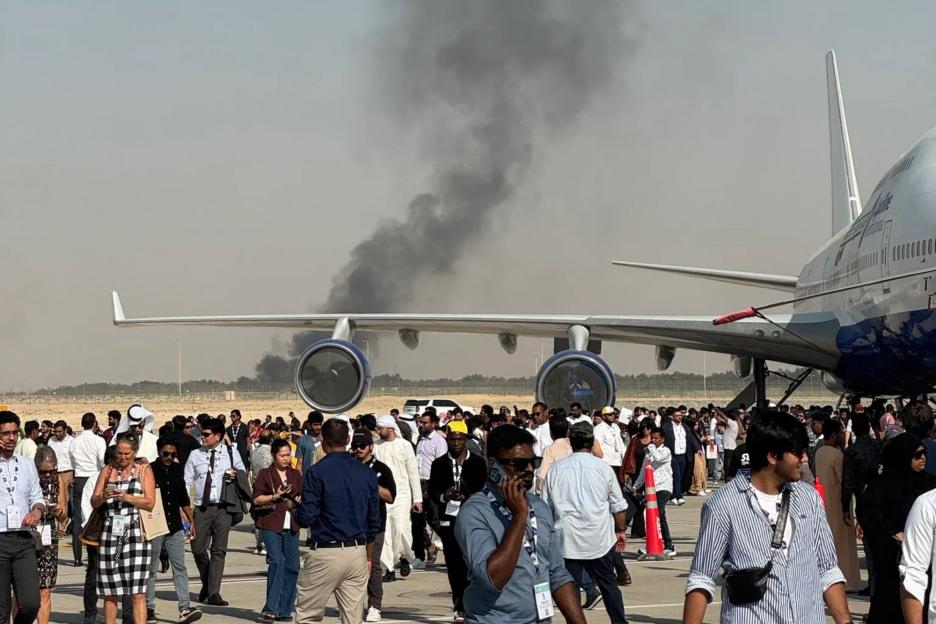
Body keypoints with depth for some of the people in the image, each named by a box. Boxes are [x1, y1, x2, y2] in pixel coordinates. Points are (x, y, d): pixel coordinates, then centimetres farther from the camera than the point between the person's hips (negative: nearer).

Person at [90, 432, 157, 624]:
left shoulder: (144, 471, 10)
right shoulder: (108, 471, 16)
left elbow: (150, 502, 0)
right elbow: (93, 501, 10)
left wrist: (126, 497, -12)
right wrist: (104, 496, -11)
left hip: (135, 533, -3)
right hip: (110, 532, 3)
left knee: (137, 592, -9)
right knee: (110, 592, 4)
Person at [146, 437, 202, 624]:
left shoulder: (177, 469, 8)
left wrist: (191, 521, 19)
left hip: (175, 527, 4)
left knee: (180, 568, -3)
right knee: (150, 569, 7)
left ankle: (185, 608, -8)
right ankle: (149, 608, 17)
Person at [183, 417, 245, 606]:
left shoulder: (231, 453, 6)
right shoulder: (195, 455, 7)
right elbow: (187, 481, 7)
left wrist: (236, 475, -6)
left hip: (223, 508, -1)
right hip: (202, 507, 1)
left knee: (219, 551, -3)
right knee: (198, 549, 1)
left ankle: (214, 593, -1)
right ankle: (207, 583, 27)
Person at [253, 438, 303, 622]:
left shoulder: (295, 475, 15)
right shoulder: (265, 474, 2)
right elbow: (256, 499, -1)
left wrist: (297, 500, 0)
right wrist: (275, 496, -15)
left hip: (291, 526, 5)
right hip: (271, 525, -5)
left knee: (292, 566, 3)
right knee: (277, 561, -20)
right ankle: (270, 608, -17)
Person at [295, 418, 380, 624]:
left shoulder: (316, 472, -8)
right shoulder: (367, 473, 7)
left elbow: (306, 518, -13)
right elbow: (374, 521, 12)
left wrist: (296, 508, 10)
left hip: (325, 553, -5)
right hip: (358, 553, 5)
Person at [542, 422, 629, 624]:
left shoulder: (556, 469, 3)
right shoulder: (603, 468, -1)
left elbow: (545, 507, 8)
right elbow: (618, 506, 5)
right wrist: (621, 530, 17)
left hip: (567, 539, 0)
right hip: (599, 538, 0)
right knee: (608, 584, 11)